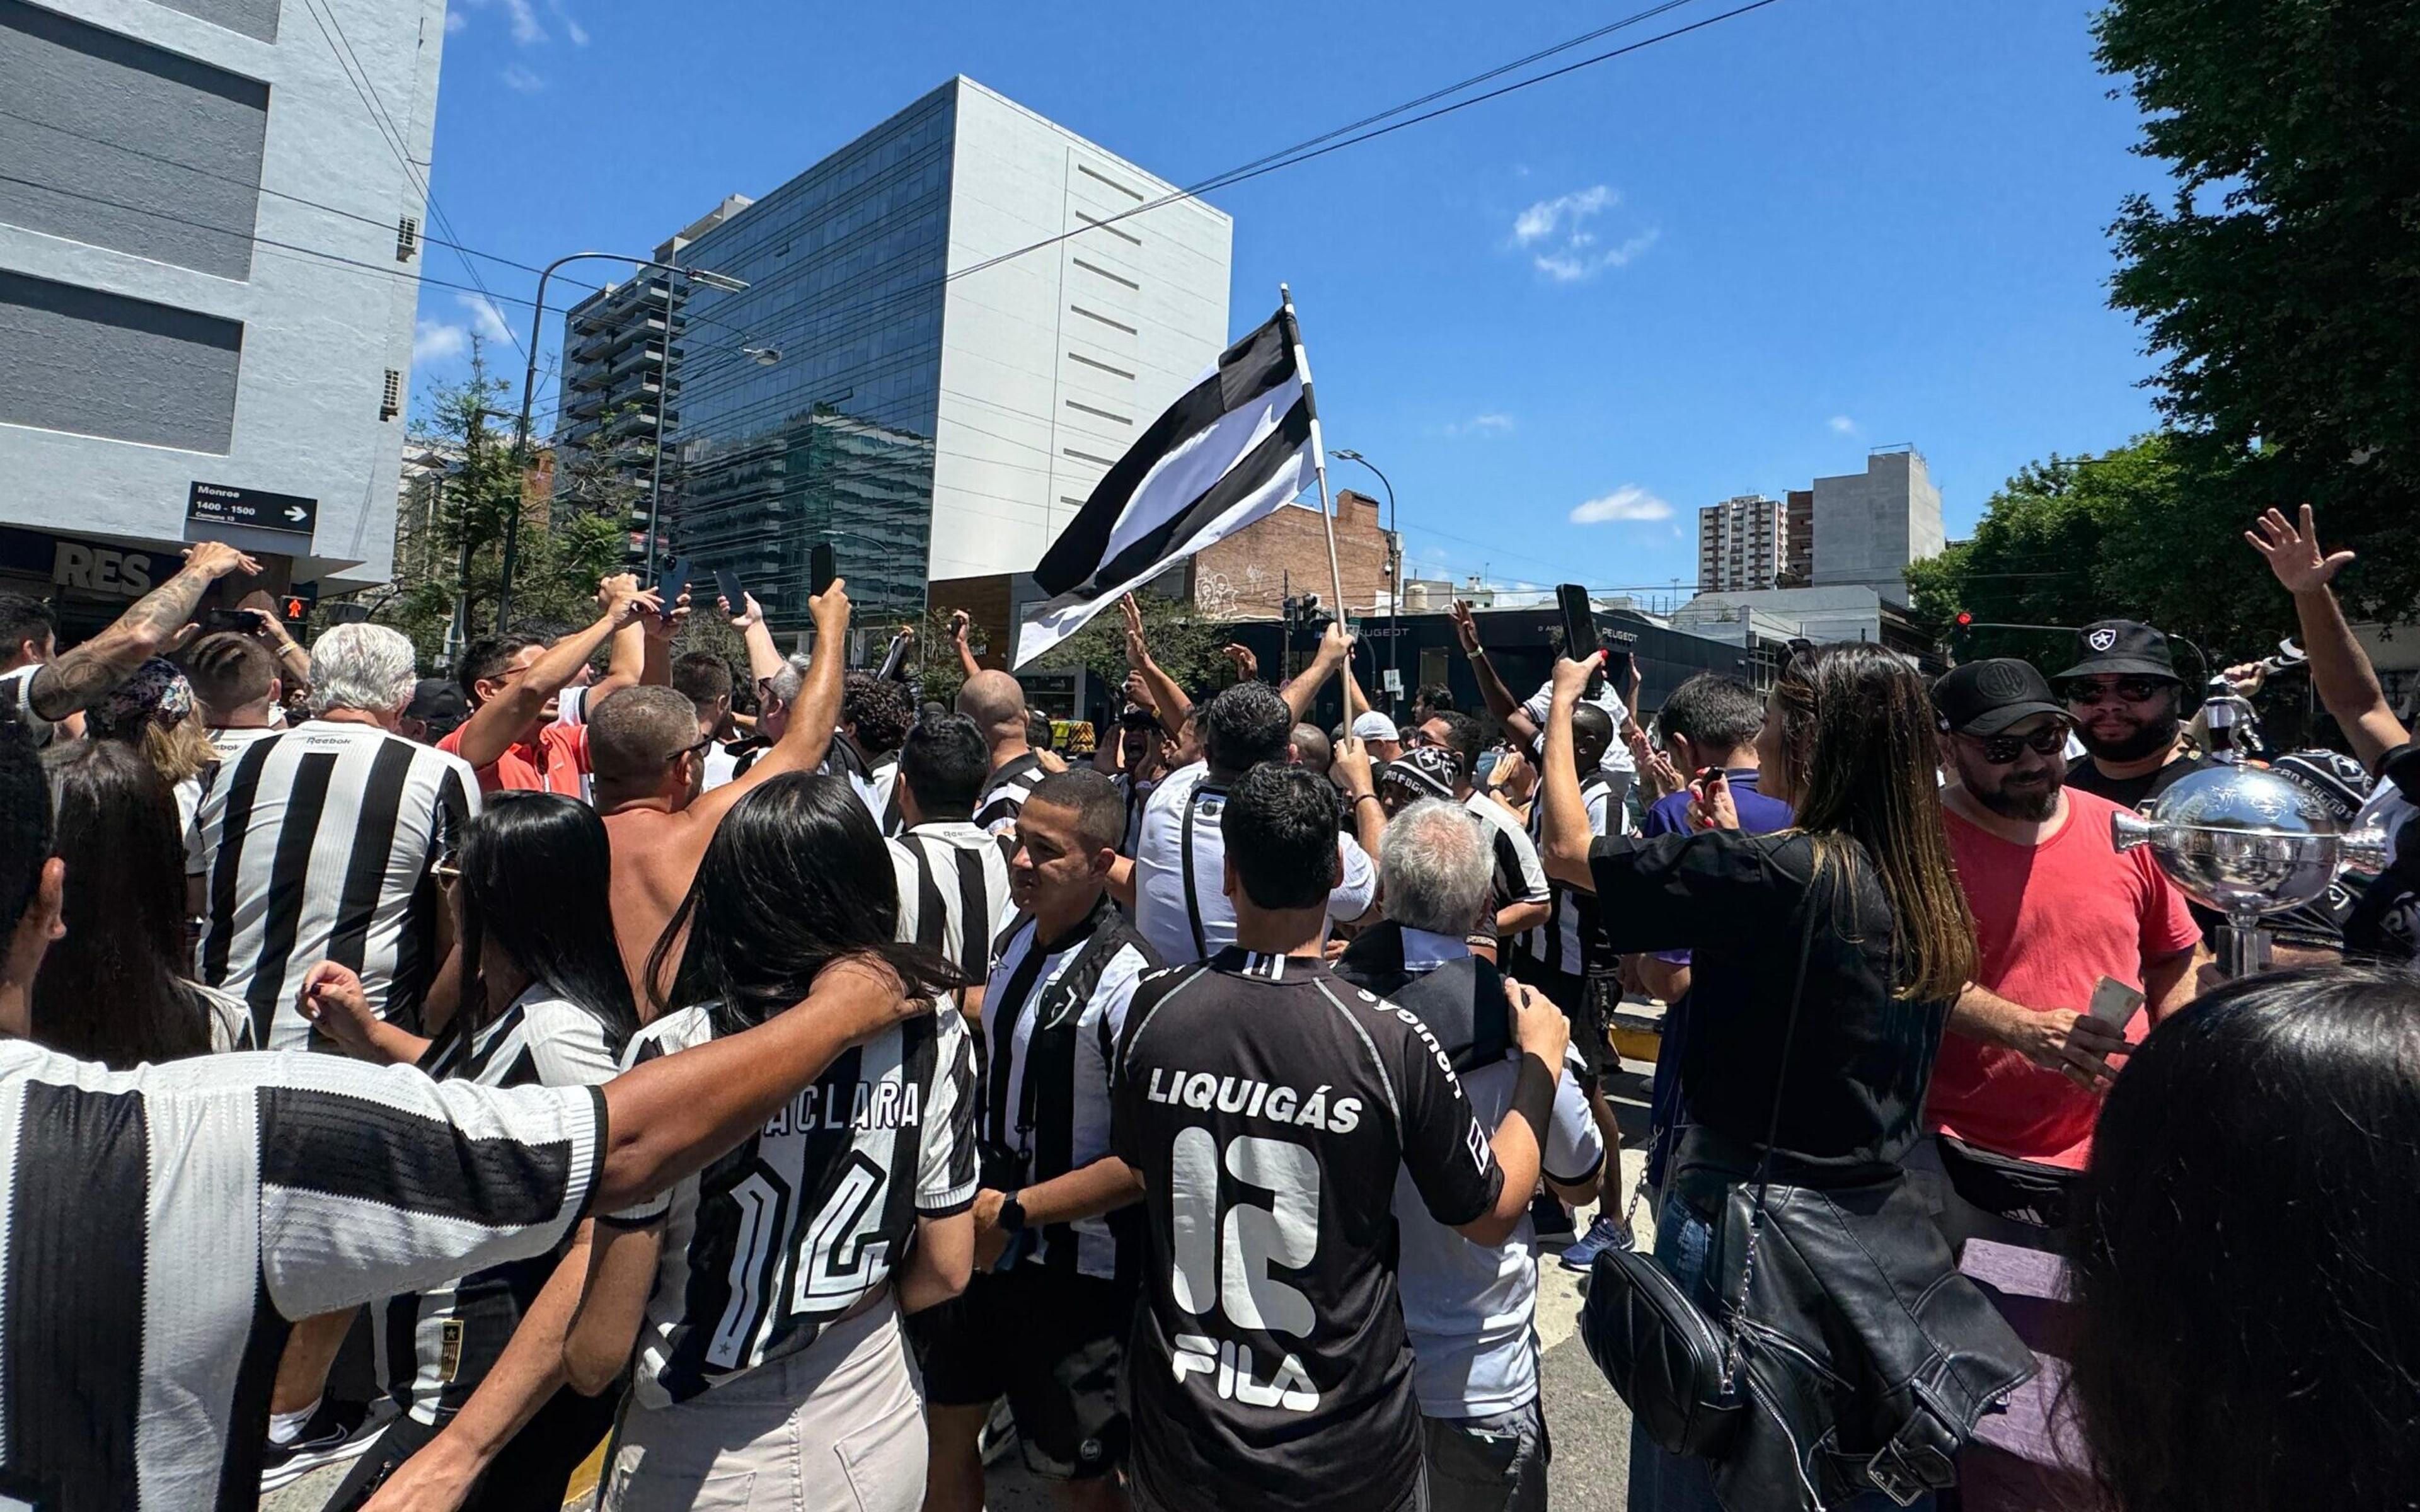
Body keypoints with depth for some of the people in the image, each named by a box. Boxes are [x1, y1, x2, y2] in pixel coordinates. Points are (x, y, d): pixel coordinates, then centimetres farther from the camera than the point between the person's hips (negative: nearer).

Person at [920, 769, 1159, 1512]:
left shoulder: (1126, 982, -26)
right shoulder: (1019, 937, -1)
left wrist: (1016, 1211, -21)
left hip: (1075, 1268, -7)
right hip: (986, 1236, 7)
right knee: (944, 1430, 23)